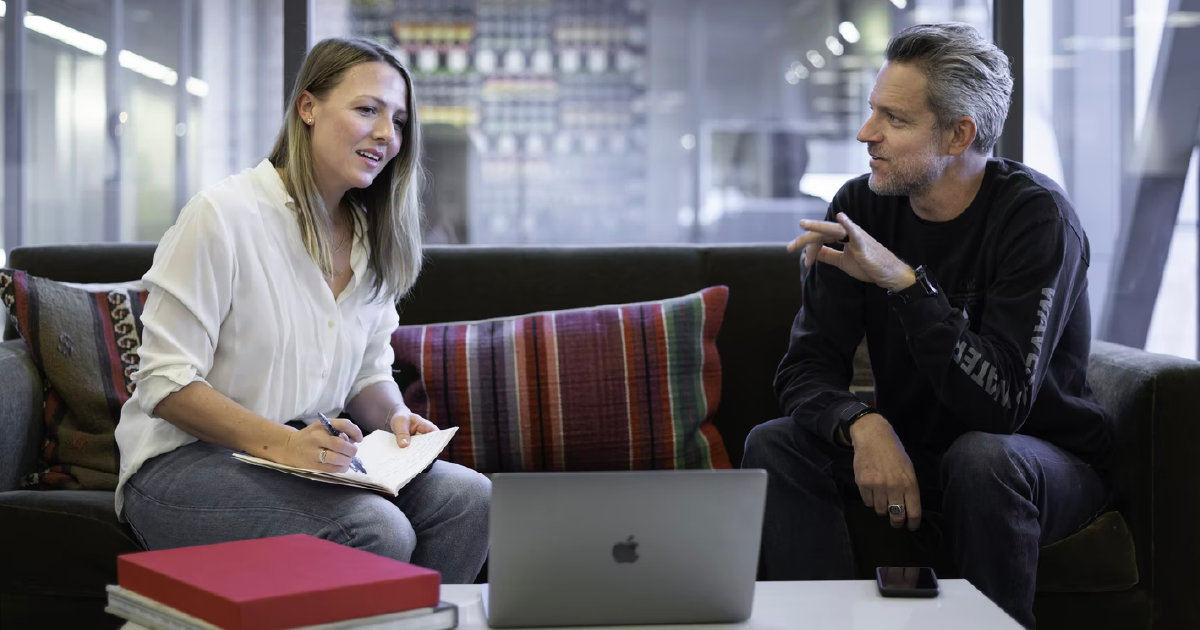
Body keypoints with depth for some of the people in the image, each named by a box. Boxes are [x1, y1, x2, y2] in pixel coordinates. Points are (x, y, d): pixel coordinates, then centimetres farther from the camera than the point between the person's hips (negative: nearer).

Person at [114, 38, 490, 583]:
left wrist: (395, 417, -7)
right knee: (378, 530, -30)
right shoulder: (223, 215, -13)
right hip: (184, 463, -7)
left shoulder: (372, 238, 10)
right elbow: (165, 383, -15)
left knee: (468, 496, -17)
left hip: (316, 454, 7)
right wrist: (280, 443, -27)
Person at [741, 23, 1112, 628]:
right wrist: (863, 426, -32)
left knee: (982, 456, -36)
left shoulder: (1037, 215, -21)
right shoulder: (860, 206, -7)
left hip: (1046, 460, -4)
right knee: (773, 445, -17)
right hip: (907, 449, 5)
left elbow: (1003, 402, -30)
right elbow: (804, 368, -10)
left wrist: (903, 280, -39)